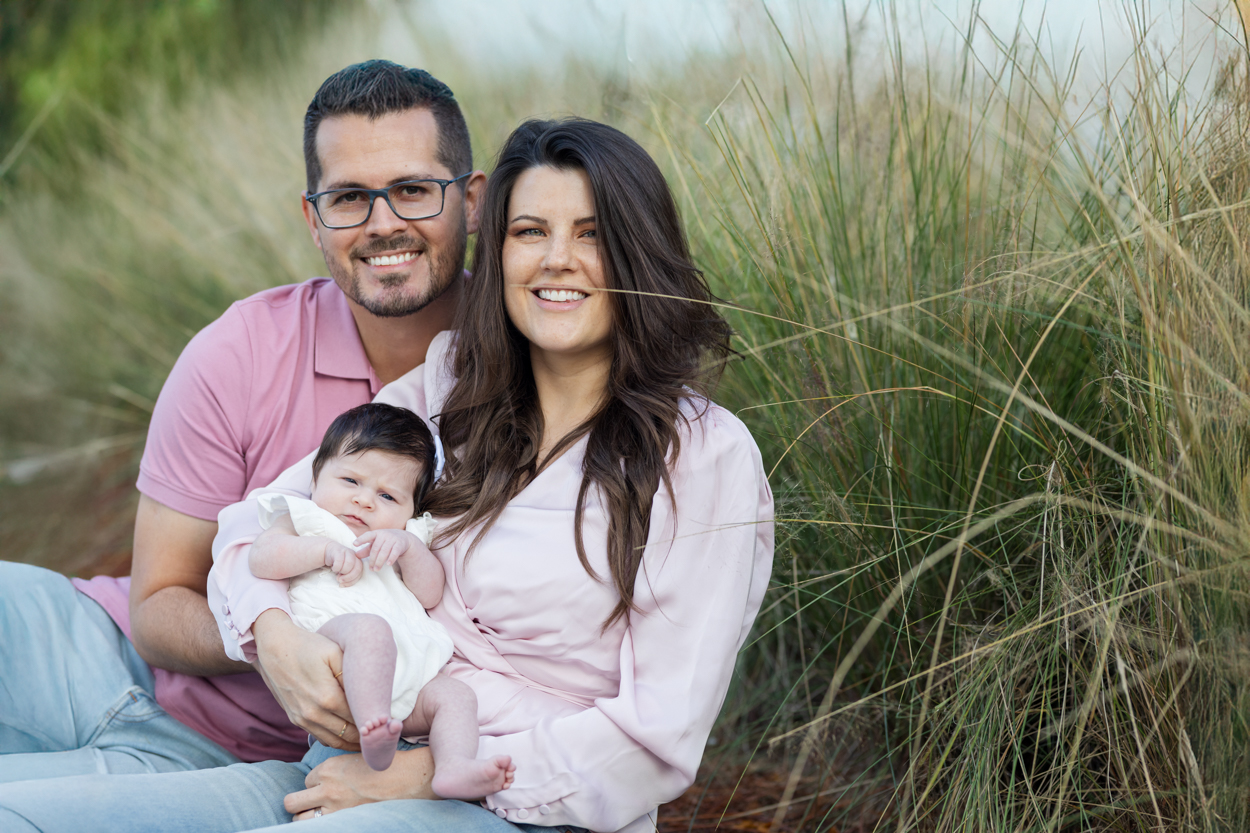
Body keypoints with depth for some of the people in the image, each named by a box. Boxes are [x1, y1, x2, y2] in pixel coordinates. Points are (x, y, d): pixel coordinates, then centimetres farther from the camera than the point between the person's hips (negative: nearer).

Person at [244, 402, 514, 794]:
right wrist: (324, 549, -6)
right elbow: (260, 558, 2)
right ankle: (371, 726, -51)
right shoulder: (302, 521, 23)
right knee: (369, 628, -36)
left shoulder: (402, 541, 34)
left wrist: (408, 547, 1)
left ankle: (453, 768, -41)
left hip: (408, 673, 6)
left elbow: (430, 594, 17)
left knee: (455, 694, -17)